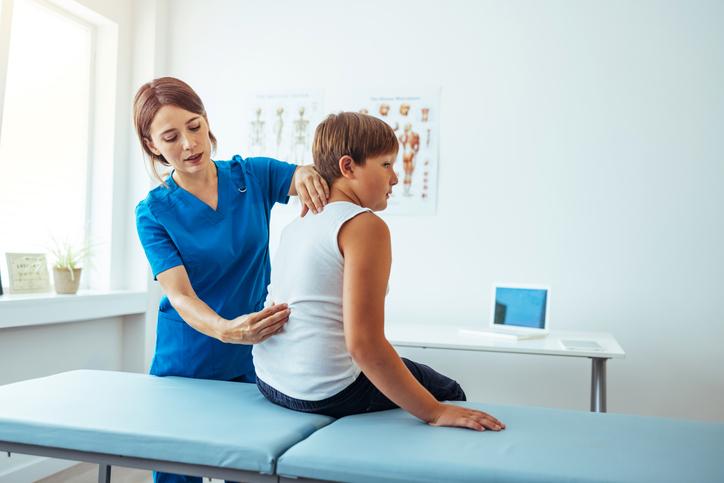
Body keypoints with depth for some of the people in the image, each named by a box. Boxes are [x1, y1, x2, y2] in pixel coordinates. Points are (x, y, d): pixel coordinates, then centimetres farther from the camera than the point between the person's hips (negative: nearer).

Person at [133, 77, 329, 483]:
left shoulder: (253, 175, -4)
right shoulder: (154, 212, -9)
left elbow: (328, 179, -12)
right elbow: (180, 295, -19)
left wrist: (307, 173, -36)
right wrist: (227, 330, -40)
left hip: (252, 361, 1)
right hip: (184, 365, 0)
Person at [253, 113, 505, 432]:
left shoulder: (295, 225, 9)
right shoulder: (365, 225, -17)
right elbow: (364, 344, -24)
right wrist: (434, 413, -19)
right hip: (328, 394, -9)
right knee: (450, 392, 16)